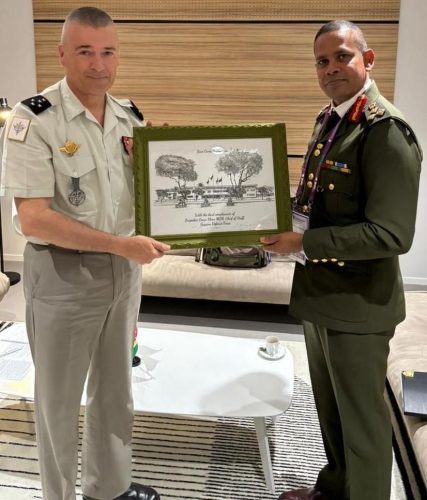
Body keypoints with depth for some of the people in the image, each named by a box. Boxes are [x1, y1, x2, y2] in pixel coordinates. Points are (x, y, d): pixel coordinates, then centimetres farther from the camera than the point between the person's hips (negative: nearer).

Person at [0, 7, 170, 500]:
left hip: (123, 269, 6)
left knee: (114, 387, 20)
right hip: (63, 274, -6)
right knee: (59, 398, 11)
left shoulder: (130, 117, 3)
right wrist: (120, 244, -26)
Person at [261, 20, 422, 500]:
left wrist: (303, 243, -24)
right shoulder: (327, 119, 9)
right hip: (319, 293, 9)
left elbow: (391, 234, -25)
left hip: (357, 302, -9)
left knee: (361, 417, 10)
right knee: (329, 406, 25)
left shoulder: (386, 130, -20)